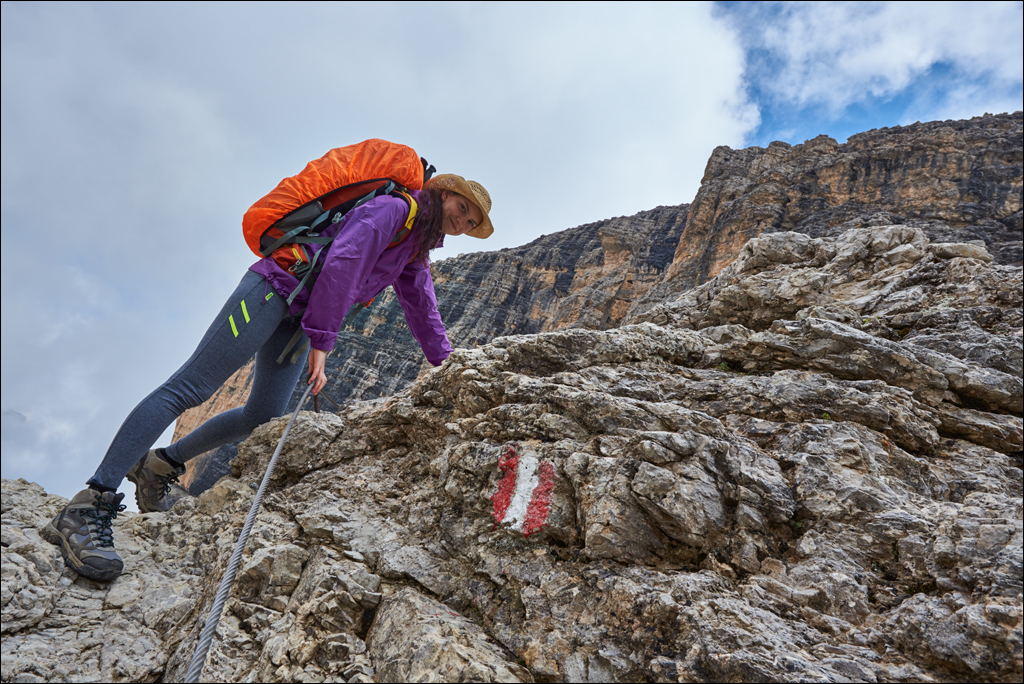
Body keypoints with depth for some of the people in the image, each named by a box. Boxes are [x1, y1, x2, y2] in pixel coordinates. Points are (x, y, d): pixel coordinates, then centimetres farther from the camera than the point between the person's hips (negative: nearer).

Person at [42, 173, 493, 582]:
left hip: (300, 318, 10)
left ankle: (162, 464, 22)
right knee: (190, 388, -15)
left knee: (263, 417, 5)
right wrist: (321, 342, -23)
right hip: (276, 287, -10)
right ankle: (88, 508, -16)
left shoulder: (414, 252, 20)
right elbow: (340, 263, -20)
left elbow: (421, 309, 28)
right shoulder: (392, 209, -9)